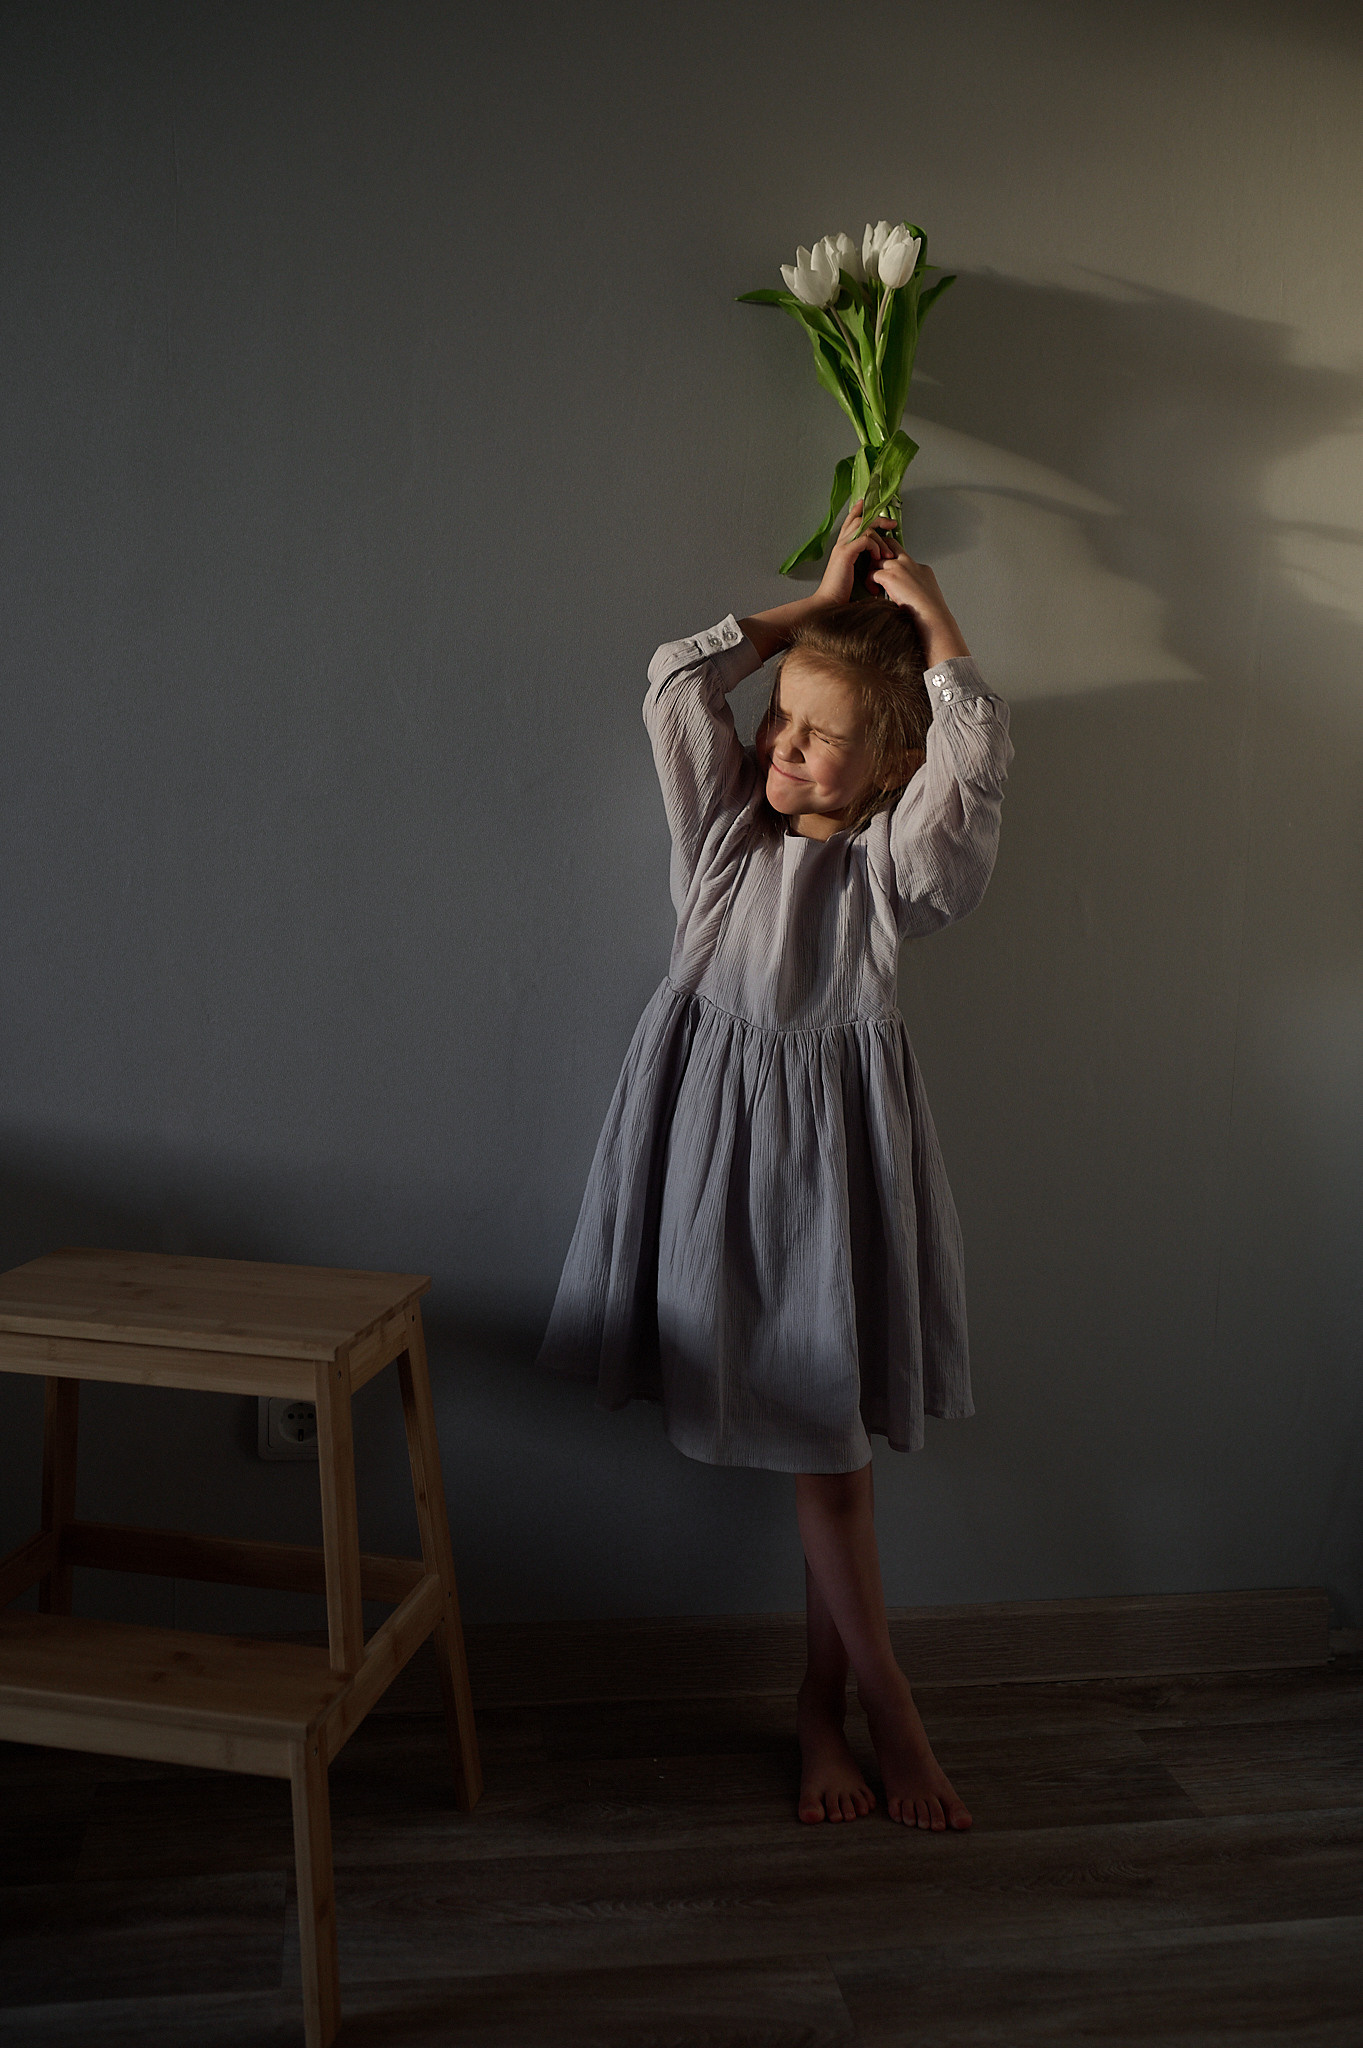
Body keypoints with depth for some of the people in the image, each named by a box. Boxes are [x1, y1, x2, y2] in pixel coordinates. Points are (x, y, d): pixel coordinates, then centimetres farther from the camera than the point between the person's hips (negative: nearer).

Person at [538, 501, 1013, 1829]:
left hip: (831, 1146, -1)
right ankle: (888, 1709, 18)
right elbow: (676, 681, -2)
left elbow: (975, 756, -17)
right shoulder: (727, 822, 5)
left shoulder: (897, 860, -2)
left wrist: (927, 613, -5)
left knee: (830, 1431, 6)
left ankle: (820, 1707, 23)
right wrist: (821, 603, 1)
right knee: (806, 1436, 5)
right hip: (720, 1136, 2)